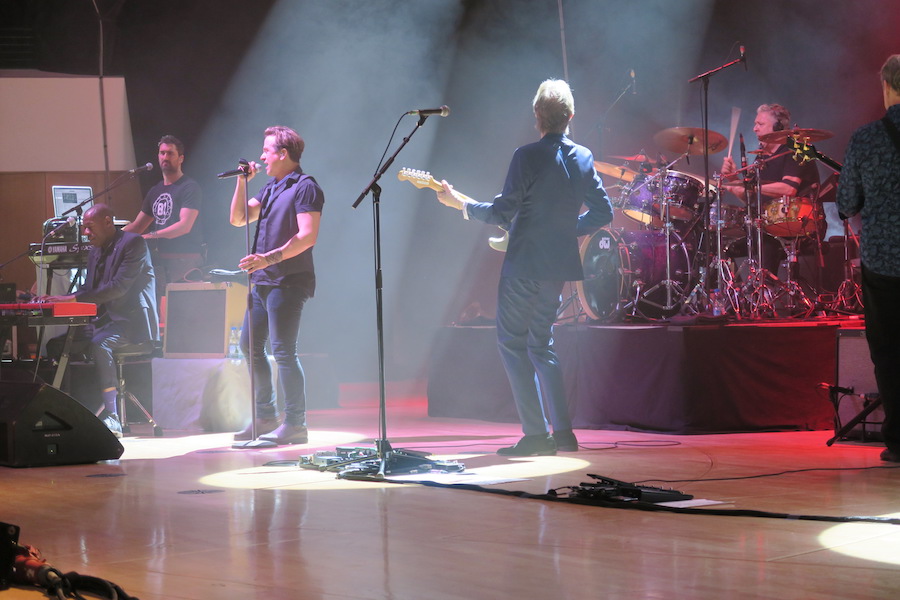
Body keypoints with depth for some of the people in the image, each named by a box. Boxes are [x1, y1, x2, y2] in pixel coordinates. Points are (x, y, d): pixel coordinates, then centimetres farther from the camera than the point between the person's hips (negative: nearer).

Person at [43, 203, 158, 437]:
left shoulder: (133, 243, -11)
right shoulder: (95, 251, 17)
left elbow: (119, 286, -22)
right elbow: (88, 290, 17)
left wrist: (73, 298, -27)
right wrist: (61, 300, -4)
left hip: (132, 321, -9)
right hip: (104, 319, 9)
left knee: (99, 344, -35)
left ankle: (112, 418, -36)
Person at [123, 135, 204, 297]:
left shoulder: (190, 188, -5)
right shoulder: (155, 191, 20)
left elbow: (185, 226, -16)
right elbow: (137, 225, 22)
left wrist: (152, 235, -24)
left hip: (184, 260, -7)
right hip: (160, 260, 7)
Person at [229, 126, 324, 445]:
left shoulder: (305, 187, -9)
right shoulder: (270, 188, 19)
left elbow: (307, 236, -20)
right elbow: (238, 218, 18)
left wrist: (271, 257, -29)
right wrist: (242, 182, 7)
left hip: (288, 281, -10)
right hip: (263, 280, 10)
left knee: (283, 351, -11)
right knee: (250, 346, 13)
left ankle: (295, 424, -7)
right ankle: (265, 416, 22)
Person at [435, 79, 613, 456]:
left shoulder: (527, 157, -15)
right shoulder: (583, 158, 5)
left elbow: (502, 215, -15)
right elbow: (603, 213, 10)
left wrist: (460, 204, -3)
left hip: (523, 265, -6)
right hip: (559, 266, 6)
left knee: (512, 343, 2)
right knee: (541, 343, 18)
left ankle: (536, 435, -4)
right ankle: (562, 432, 11)